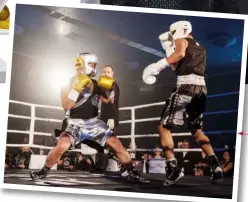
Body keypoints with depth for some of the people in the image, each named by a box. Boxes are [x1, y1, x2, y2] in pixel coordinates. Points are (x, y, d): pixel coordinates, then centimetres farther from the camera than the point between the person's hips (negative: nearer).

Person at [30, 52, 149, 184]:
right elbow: (66, 106, -16)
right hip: (75, 123, -4)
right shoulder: (69, 83, -4)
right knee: (62, 146, -28)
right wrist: (76, 88, -26)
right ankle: (43, 171, -6)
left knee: (117, 144, -6)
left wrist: (109, 89, -4)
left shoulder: (95, 83, 7)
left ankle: (132, 173, 9)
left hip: (94, 122, 4)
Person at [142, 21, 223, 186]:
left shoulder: (182, 40, 8)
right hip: (201, 88, 7)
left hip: (186, 86, -7)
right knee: (197, 130, 19)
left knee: (164, 127, -1)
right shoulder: (201, 48, 29)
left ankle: (173, 166, -16)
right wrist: (169, 50, 29)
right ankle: (215, 166, 5)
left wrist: (158, 65, -20)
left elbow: (180, 53, -18)